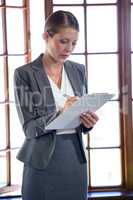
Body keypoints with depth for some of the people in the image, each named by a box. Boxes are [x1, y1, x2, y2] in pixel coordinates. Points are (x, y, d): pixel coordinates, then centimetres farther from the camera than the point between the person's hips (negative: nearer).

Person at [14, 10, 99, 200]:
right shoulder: (25, 74, -8)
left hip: (76, 158, 4)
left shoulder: (79, 70, 6)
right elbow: (29, 128, -11)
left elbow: (82, 115, 11)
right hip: (42, 163, -4)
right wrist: (60, 113, -26)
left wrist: (88, 121, -11)